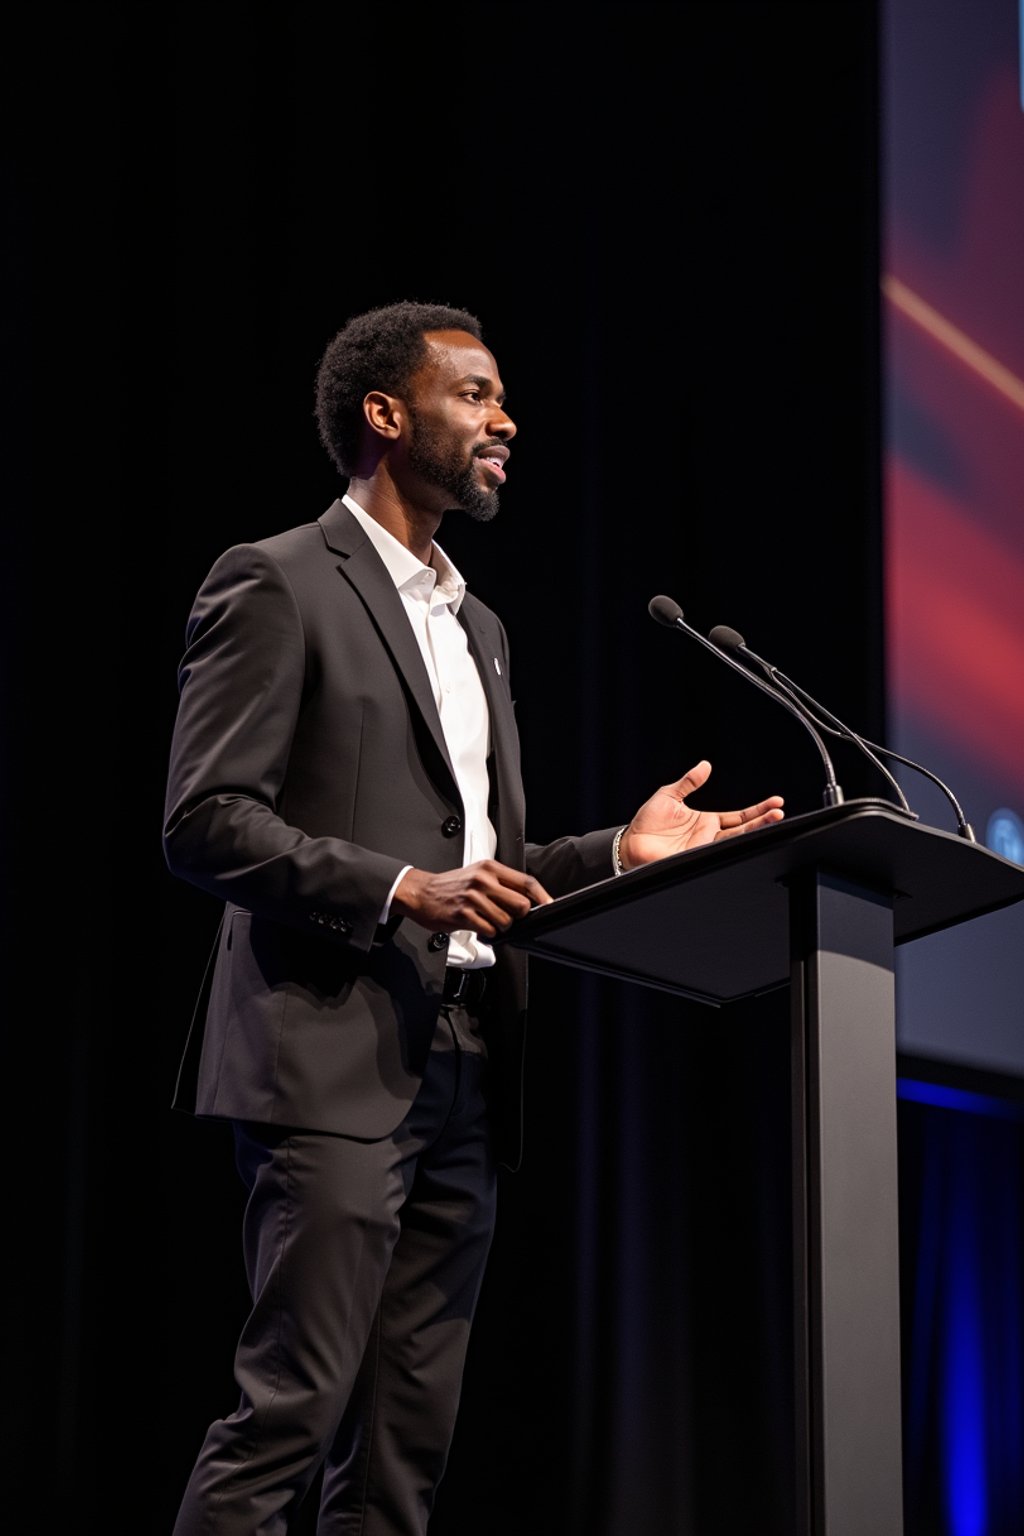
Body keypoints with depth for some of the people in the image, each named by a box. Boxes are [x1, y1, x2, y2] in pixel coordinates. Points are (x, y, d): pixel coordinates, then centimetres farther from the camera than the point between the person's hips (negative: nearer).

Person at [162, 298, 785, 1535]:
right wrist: (401, 889, -20)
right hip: (336, 1062, -8)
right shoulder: (275, 585, -2)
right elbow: (205, 823, -11)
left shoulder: (476, 628, 24)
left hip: (463, 1076, 8)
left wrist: (618, 853, 9)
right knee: (285, 1418, -12)